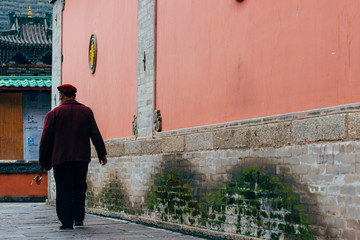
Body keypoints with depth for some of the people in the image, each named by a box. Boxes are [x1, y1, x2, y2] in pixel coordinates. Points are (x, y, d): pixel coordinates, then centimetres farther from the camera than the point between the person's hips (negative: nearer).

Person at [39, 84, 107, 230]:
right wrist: (102, 153, 9)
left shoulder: (53, 114, -1)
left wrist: (44, 161, 4)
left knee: (64, 190, 0)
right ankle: (79, 218, 13)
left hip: (61, 158, -2)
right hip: (82, 158, 3)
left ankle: (67, 222, -4)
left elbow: (45, 139, -2)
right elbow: (95, 135, 3)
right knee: (79, 188, 16)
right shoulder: (86, 111, 6)